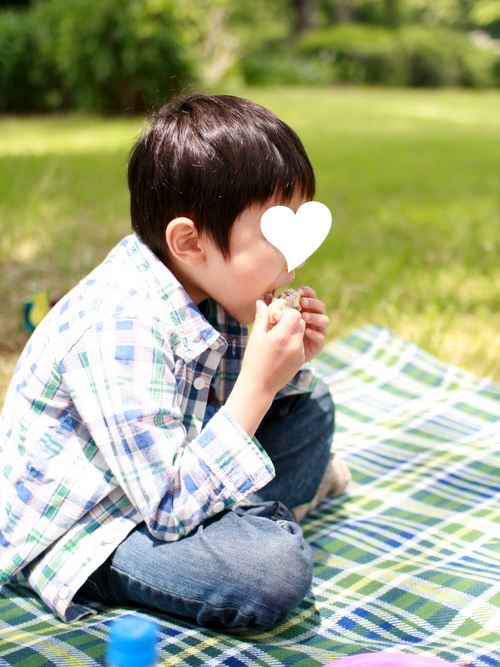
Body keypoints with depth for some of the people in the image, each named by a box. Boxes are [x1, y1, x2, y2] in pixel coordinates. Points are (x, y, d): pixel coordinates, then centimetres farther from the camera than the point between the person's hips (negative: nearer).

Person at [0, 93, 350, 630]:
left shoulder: (208, 286, -7)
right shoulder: (121, 331, -34)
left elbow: (224, 410, 9)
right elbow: (172, 510, -32)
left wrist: (285, 369, -12)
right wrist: (258, 384, -33)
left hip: (172, 471, 9)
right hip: (79, 535, -8)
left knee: (310, 406, 11)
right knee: (274, 568, -30)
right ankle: (270, 515, 1)